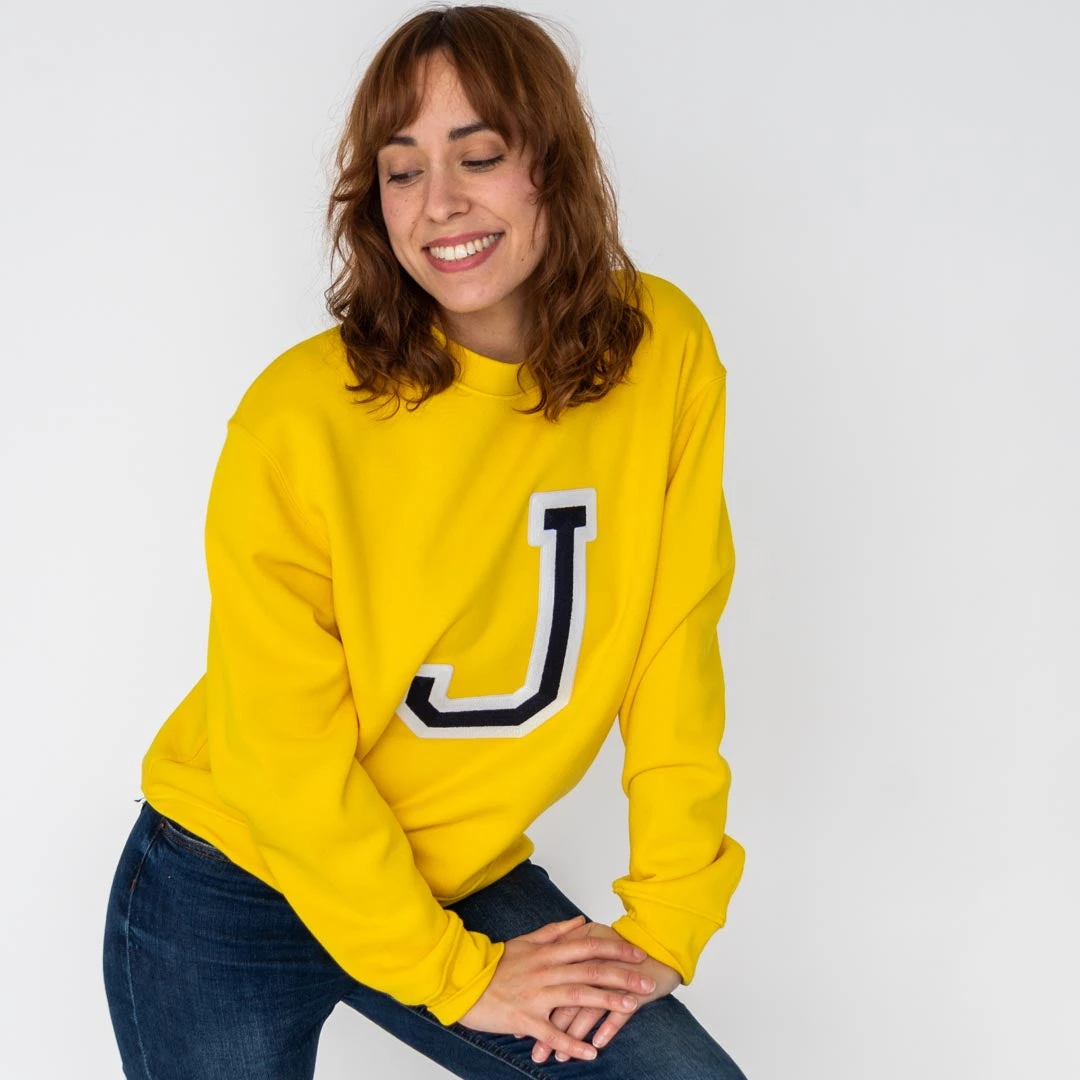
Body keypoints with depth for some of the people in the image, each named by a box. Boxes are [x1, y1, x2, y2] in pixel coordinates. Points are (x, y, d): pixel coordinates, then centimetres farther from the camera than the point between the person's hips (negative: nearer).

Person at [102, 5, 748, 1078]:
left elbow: (674, 646, -7)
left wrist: (665, 920, -9)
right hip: (233, 889, -2)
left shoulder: (663, 355, -10)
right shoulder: (299, 416, -20)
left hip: (461, 880, 3)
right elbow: (280, 747, -15)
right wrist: (454, 974, -12)